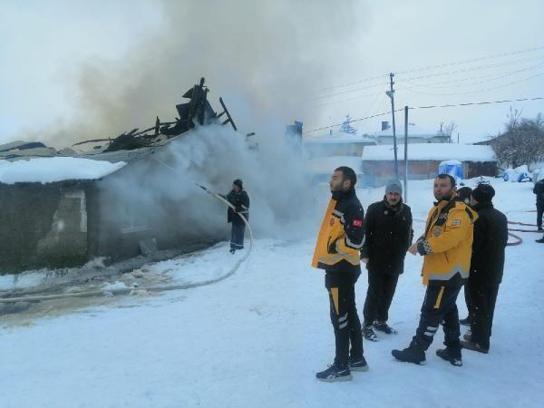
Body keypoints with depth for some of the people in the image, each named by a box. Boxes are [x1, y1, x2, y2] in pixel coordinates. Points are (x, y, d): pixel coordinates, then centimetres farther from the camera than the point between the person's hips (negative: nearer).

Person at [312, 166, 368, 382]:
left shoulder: (352, 206, -18)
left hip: (341, 269, -10)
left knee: (340, 317, -2)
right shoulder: (338, 202, 14)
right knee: (349, 314, 17)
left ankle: (341, 367, 8)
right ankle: (357, 358, 29)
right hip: (337, 267, 10)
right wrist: (325, 254, 18)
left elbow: (356, 240, -26)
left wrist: (335, 246, -16)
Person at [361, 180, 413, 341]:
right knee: (374, 292, -2)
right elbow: (365, 232, -8)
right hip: (376, 260, -4)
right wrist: (365, 254, -13)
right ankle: (367, 324, 9)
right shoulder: (375, 209, -9)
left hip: (396, 261, 4)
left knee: (388, 293, 13)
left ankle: (381, 321, 29)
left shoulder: (406, 211, 3)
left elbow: (408, 232, 16)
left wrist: (407, 246, 2)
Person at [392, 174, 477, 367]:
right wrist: (421, 242, -4)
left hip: (449, 272, -10)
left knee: (431, 311, -2)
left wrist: (423, 246, -24)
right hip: (440, 271, 10)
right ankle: (453, 351, 28)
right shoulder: (436, 210, 13)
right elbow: (431, 235, 19)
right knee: (448, 309, 17)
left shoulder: (459, 211, -18)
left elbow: (451, 238, -31)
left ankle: (416, 350, 8)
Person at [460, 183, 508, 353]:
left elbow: (473, 245, -21)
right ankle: (482, 335, 28)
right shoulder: (501, 216, 9)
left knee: (478, 306, 0)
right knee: (488, 305, 17)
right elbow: (503, 241, 17)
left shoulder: (479, 217, -20)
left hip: (480, 270, -9)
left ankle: (479, 341, 6)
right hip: (496, 269, 9)